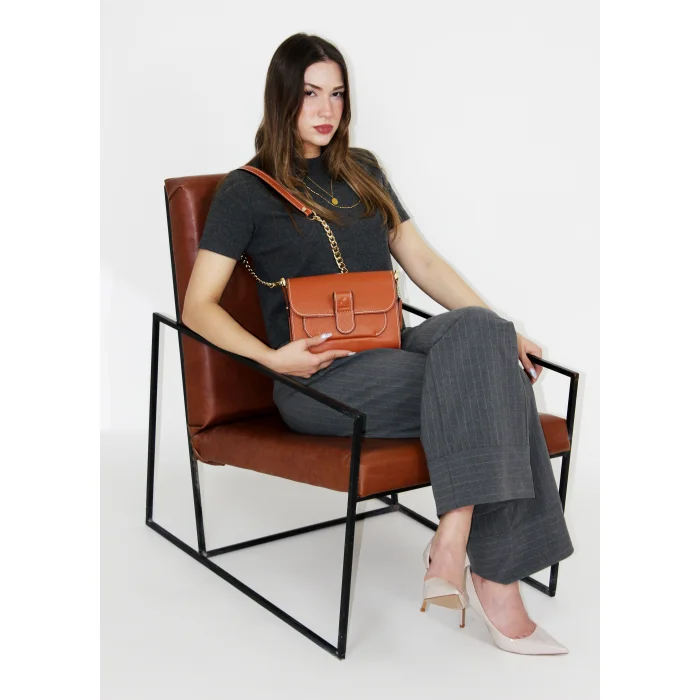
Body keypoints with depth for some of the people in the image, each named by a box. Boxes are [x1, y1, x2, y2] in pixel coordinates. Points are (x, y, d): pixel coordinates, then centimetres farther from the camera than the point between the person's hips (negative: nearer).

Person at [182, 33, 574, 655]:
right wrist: (272, 357, -18)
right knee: (485, 389, -29)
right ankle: (492, 579, -28)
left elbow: (422, 261, 19)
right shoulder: (245, 192, 6)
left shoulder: (362, 170, 22)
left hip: (392, 349, 5)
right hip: (320, 378, -5)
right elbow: (199, 305, 0)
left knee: (478, 332, -30)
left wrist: (500, 328, 4)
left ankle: (453, 540, -33)